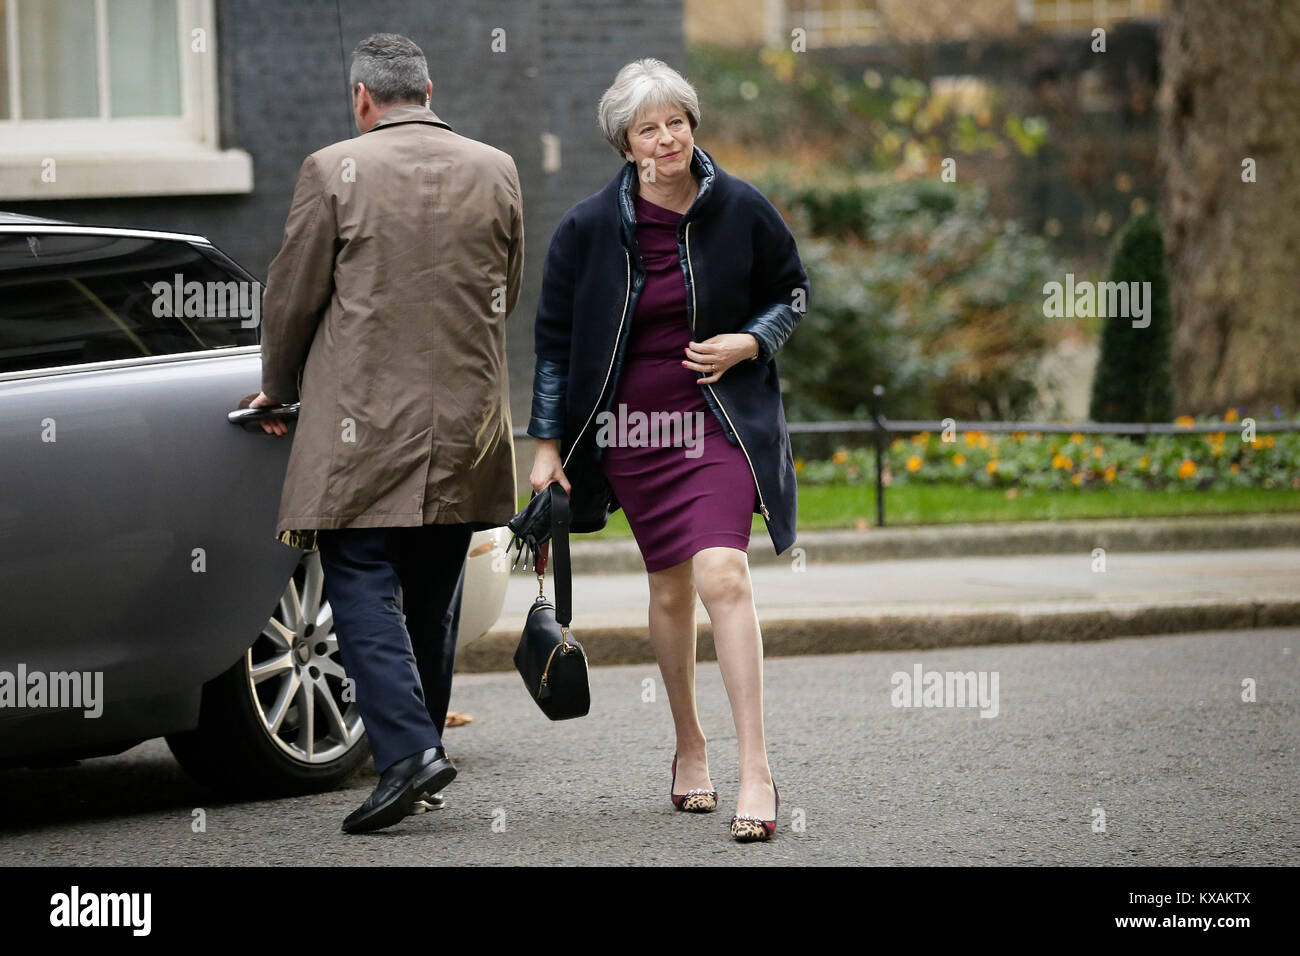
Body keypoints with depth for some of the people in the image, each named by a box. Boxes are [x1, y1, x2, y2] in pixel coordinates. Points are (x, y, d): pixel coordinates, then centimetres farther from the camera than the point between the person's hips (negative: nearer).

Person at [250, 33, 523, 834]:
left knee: (363, 589, -4)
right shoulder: (496, 172, 6)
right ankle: (421, 745, 21)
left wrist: (280, 390, 16)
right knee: (432, 596, 14)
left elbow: (292, 295, -1)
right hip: (467, 423, 5)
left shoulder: (335, 172, -7)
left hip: (363, 420, -5)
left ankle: (407, 747, -19)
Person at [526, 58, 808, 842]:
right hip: (632, 433, 2)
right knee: (670, 589, 10)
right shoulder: (590, 228, -3)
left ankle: (757, 772, -20)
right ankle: (690, 747, 30)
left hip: (720, 424, -2)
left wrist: (749, 343, -9)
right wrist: (547, 445, 3)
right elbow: (554, 338, 4)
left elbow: (792, 292, 11)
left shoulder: (740, 211, -4)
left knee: (722, 576, -18)